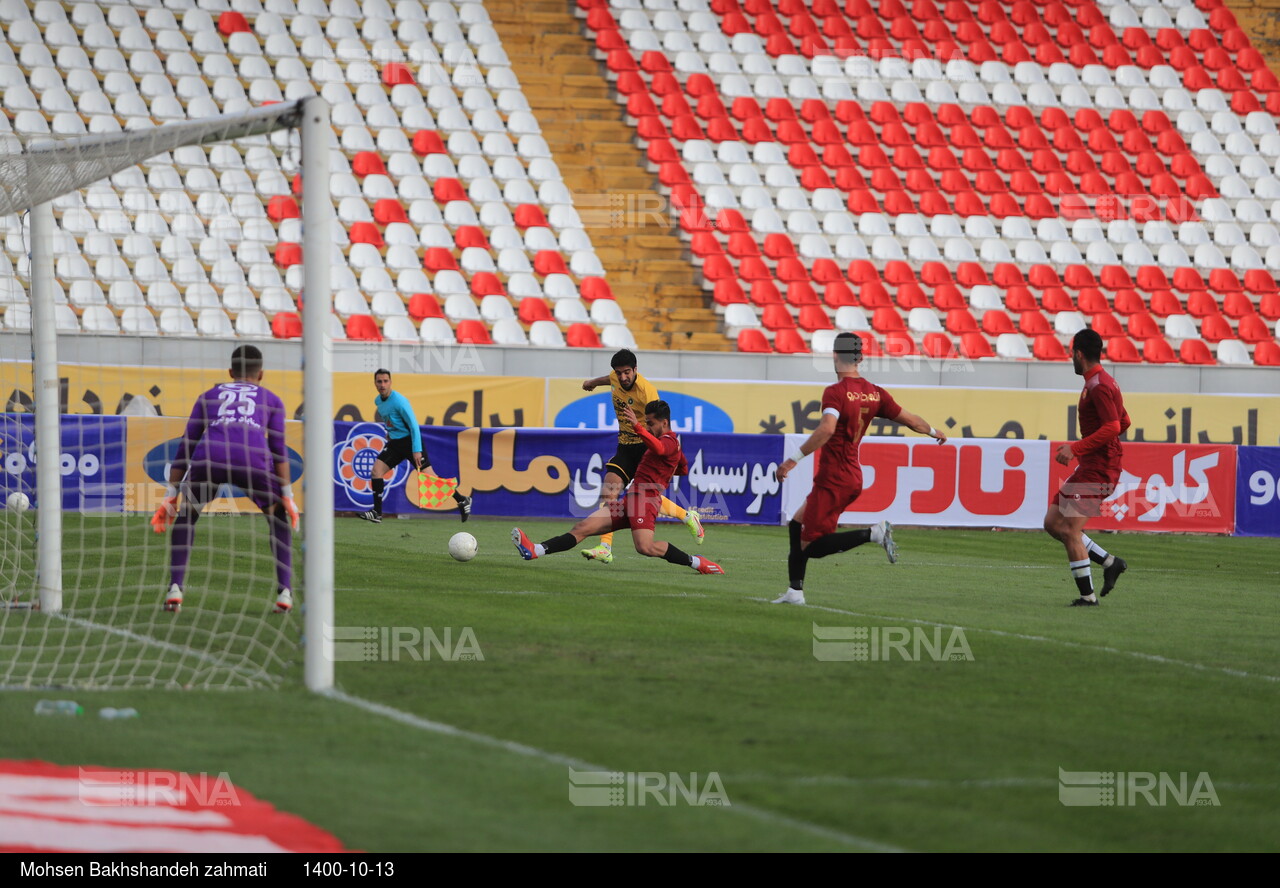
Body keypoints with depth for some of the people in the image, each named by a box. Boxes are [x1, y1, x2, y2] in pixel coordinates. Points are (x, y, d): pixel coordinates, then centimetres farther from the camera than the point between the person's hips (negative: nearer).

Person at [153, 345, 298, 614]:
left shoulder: (209, 396, 33)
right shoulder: (271, 400, 29)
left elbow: (185, 447, 27)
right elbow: (278, 450, 14)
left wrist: (171, 495, 28)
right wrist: (287, 494, 12)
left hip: (208, 456, 1)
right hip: (253, 458, -1)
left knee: (186, 516, 26)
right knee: (278, 518, 24)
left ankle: (174, 589, 11)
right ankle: (284, 593, 13)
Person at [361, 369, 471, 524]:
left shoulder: (399, 401, -20)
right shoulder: (378, 401, 3)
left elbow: (414, 426, -20)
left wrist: (417, 450, -24)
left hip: (409, 441, -7)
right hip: (394, 442, 7)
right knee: (376, 470, -8)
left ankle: (462, 500, 7)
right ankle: (377, 513, -4)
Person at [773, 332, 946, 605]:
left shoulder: (835, 392, -15)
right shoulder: (874, 393, 6)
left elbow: (827, 429, -31)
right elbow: (910, 420, 14)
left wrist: (794, 459, -30)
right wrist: (933, 432, 34)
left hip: (833, 478, -8)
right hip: (854, 477, 8)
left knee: (811, 546, -6)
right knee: (797, 524, 18)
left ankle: (874, 533, -17)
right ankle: (795, 591, 16)